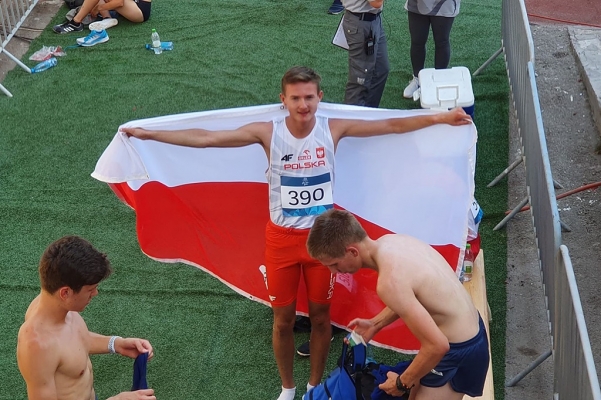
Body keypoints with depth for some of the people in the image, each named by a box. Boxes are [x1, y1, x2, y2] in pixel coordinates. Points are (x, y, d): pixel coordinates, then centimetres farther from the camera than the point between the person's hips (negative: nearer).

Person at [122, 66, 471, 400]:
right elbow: (205, 138, -15)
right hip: (282, 239, 0)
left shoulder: (333, 129, -10)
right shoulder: (267, 132, -13)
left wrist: (440, 118, -9)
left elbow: (392, 126, -6)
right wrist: (149, 134, -19)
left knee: (320, 316, 14)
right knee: (284, 319, 12)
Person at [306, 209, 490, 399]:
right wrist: (375, 324, 12)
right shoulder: (391, 242, -3)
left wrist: (402, 382, -14)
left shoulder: (390, 281, -30)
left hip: (459, 351, -9)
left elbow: (437, 345, -28)